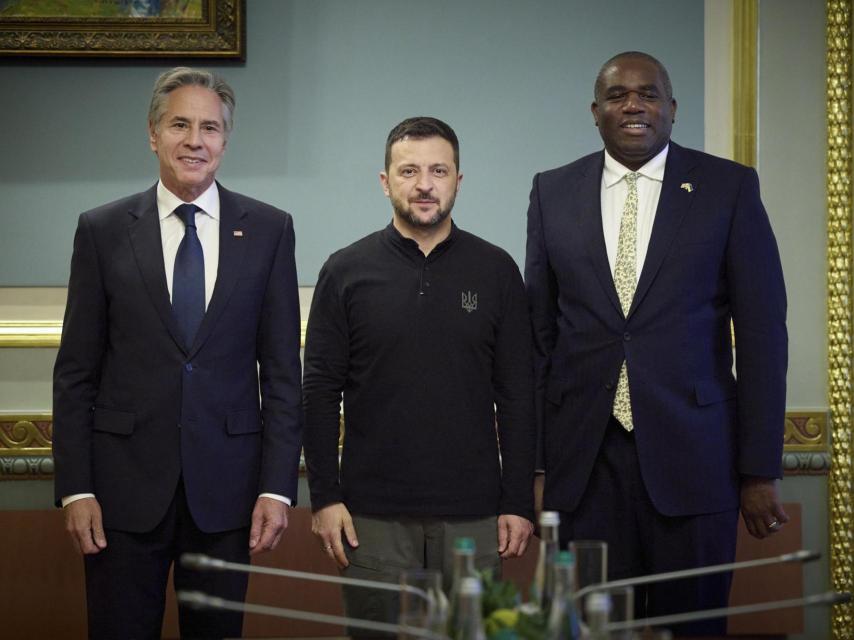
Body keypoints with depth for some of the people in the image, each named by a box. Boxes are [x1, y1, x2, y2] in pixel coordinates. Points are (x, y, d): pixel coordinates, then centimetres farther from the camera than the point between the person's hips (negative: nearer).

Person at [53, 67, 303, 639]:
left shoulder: (270, 230, 3)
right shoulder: (103, 231, 3)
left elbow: (282, 370, 2)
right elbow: (76, 372, 3)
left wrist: (277, 487, -4)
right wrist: (76, 489, -4)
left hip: (226, 483, 1)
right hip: (126, 483, 0)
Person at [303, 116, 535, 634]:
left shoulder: (496, 271, 4)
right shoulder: (347, 271, 2)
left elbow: (517, 395, 4)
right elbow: (320, 391, 2)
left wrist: (520, 502, -1)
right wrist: (324, 497, -5)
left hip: (474, 514, 1)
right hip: (373, 513, -1)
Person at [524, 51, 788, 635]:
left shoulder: (730, 188, 1)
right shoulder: (553, 192, 8)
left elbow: (762, 333, 0)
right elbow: (539, 329, 11)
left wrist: (761, 469, -4)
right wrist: (528, 453, 6)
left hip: (692, 453, -1)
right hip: (584, 454, 2)